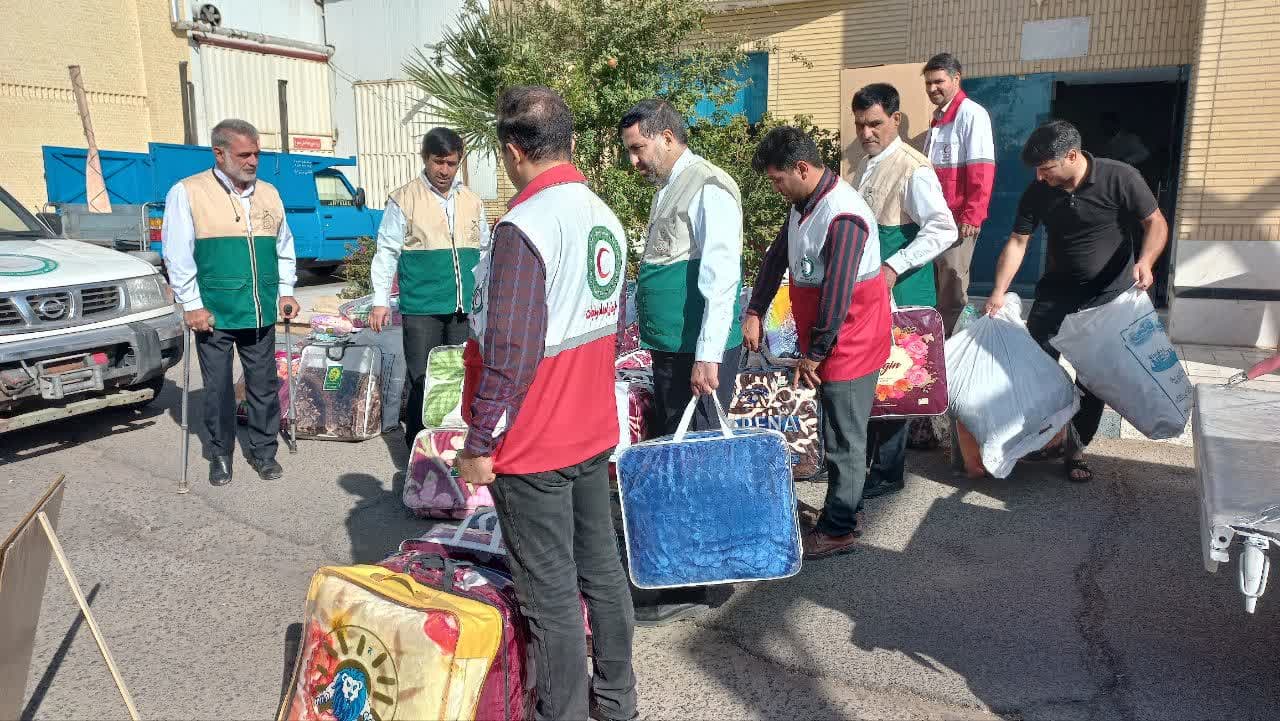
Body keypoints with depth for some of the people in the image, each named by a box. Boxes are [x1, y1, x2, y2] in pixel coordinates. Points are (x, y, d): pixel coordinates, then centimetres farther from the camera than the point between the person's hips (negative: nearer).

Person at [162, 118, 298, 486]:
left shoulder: (269, 193, 10)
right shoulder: (187, 192, -4)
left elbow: (284, 247, 18)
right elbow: (177, 255, -6)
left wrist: (286, 291, 10)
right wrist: (192, 305, -9)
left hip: (262, 313, 4)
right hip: (214, 314, -3)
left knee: (264, 385, 9)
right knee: (218, 388, 6)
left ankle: (264, 451, 22)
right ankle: (220, 455, 21)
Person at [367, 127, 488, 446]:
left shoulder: (472, 201, 11)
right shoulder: (404, 199, -2)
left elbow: (484, 253, 19)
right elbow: (387, 252, -1)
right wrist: (380, 301, -5)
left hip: (465, 309, 4)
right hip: (421, 309, -4)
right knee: (423, 383, -1)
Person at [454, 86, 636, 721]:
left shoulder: (523, 226, -20)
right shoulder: (605, 217, 6)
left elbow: (510, 352, -22)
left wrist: (478, 445, -12)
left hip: (532, 445, -8)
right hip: (594, 431, 8)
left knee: (550, 591, 4)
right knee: (601, 567, 17)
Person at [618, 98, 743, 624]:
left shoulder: (708, 190, -14)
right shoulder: (668, 189, 16)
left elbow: (721, 279, -21)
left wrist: (707, 357, -24)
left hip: (697, 355, -10)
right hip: (668, 349, 10)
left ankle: (689, 587, 8)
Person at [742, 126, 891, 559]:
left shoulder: (843, 216, -24)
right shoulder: (803, 204, 7)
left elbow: (837, 294, -25)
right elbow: (776, 258, 16)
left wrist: (813, 354, -18)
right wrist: (754, 312, 9)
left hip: (848, 344, -9)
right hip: (827, 343, 9)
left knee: (844, 439, 2)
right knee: (839, 434, 18)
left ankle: (838, 529, 15)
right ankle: (847, 511, 32)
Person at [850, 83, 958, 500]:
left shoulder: (913, 169, -14)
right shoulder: (867, 165, 12)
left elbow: (943, 231, -21)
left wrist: (894, 268, -25)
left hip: (899, 293, -8)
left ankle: (887, 474, 13)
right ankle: (858, 458, 28)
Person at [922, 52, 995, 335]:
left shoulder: (971, 114, -9)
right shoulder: (938, 117, 17)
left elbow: (982, 171, -15)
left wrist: (972, 216, -20)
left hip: (959, 218, -8)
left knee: (952, 285, -3)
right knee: (935, 282, 12)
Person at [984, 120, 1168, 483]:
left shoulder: (1120, 178, -19)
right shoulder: (1037, 192, -10)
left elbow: (1156, 222, -10)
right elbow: (1017, 243, -7)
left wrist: (1145, 261, -30)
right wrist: (998, 293, -16)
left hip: (1109, 294, -2)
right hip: (1057, 290, 3)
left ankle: (1076, 448, 16)